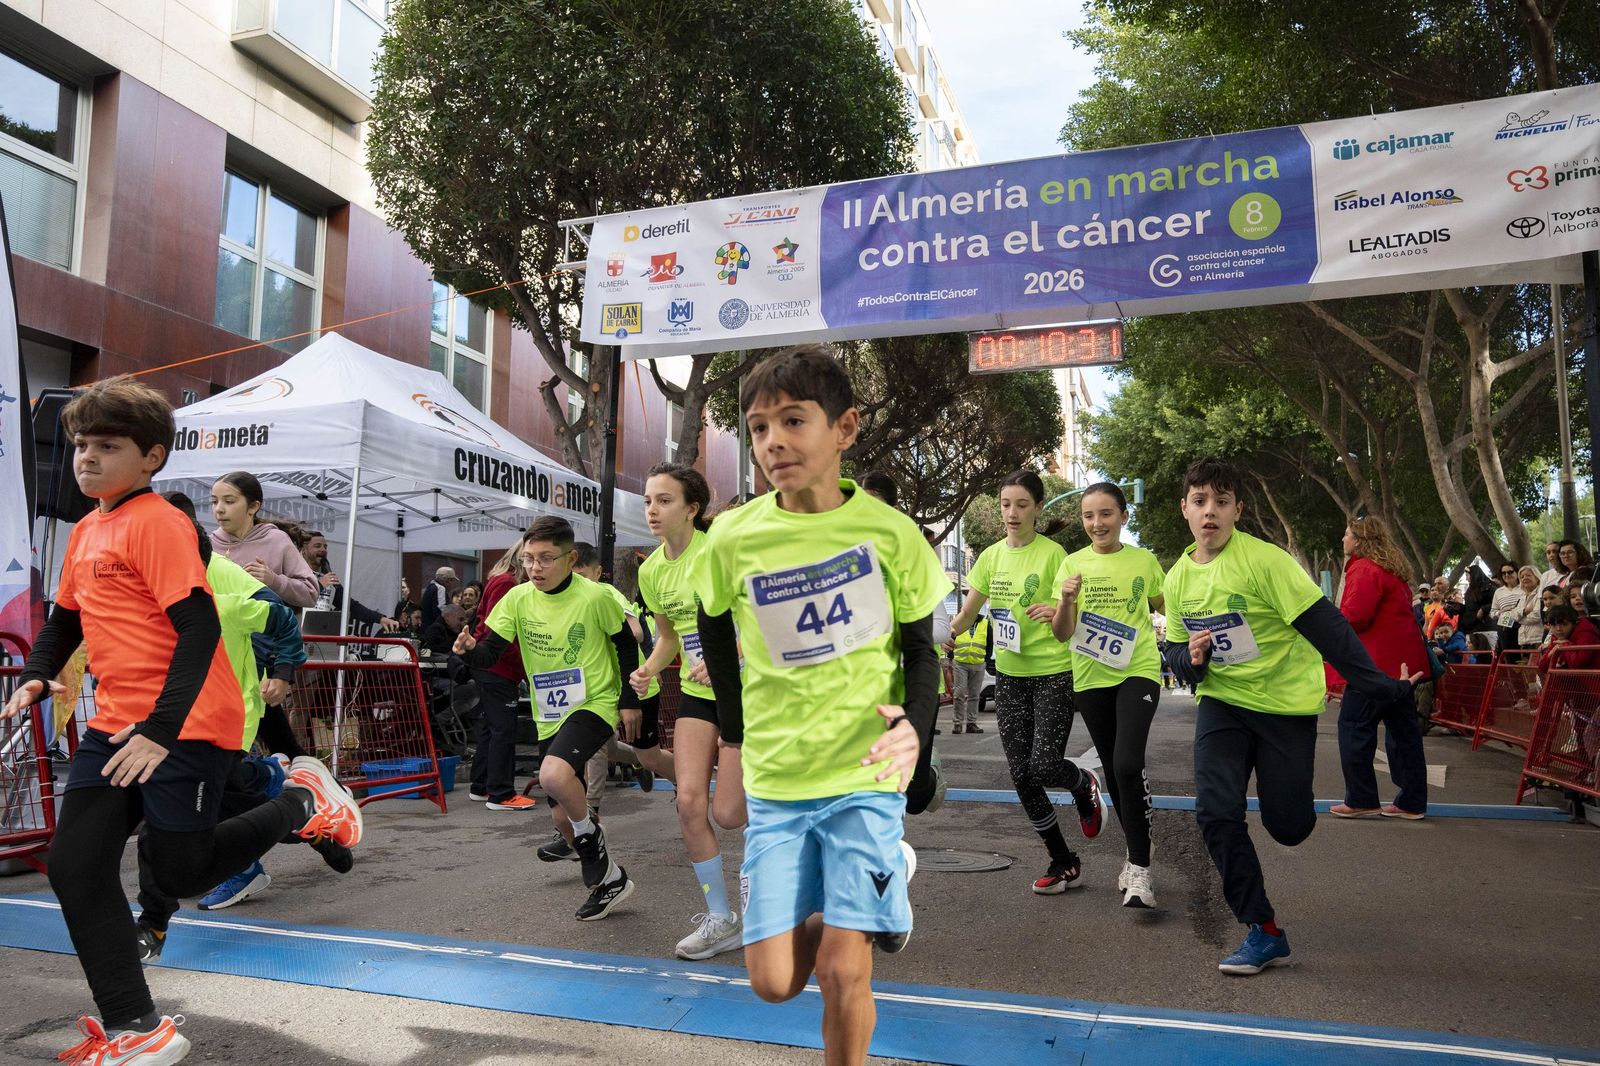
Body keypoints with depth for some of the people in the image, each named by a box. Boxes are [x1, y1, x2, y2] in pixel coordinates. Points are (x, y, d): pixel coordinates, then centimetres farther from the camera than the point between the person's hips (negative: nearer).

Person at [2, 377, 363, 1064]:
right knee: (75, 866, 1)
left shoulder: (157, 522, -12)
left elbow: (199, 627, -20)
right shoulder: (86, 531, 14)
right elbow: (66, 619, 27)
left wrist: (160, 730, -26)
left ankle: (300, 802, 20)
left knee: (177, 873, -2)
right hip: (115, 724, 8)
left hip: (184, 727, -8)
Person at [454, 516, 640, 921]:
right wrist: (470, 650, -29)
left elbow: (626, 644, -1)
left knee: (554, 775, -32)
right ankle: (609, 878, 30)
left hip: (594, 705, -5)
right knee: (563, 816, 9)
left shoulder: (594, 597, -14)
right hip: (549, 716, 6)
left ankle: (593, 841, -5)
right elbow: (490, 653, -6)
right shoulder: (518, 599, -4)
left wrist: (629, 701, -2)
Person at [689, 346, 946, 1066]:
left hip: (865, 777, -2)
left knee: (842, 972, -5)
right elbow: (714, 629, 12)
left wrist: (916, 726, -18)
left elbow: (921, 650, 0)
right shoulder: (733, 538, -7)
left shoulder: (890, 531, -10)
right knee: (774, 980, 5)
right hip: (774, 784, 2)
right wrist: (737, 730, 10)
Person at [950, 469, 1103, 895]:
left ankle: (1084, 783, 26)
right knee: (1021, 775, 4)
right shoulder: (992, 556, 5)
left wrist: (1057, 612, -31)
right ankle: (1063, 863, 20)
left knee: (1044, 766, -12)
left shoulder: (1052, 553, -10)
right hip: (1008, 673, 5)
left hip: (1053, 672, -5)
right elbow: (967, 613, 10)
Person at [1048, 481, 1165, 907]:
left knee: (1128, 764, -20)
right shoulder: (1073, 564, 2)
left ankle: (1139, 867, -8)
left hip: (1138, 672, -2)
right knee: (1112, 770, 12)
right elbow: (1062, 635, -3)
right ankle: (1136, 854, 32)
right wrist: (1066, 601, -22)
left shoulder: (1144, 561, 1)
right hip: (1091, 678, 3)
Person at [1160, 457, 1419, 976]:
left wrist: (1378, 685, -21)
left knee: (1289, 826, 3)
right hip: (1221, 701, 4)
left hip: (1286, 701, -4)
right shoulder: (1178, 577, 0)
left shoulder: (1264, 559, -18)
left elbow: (1325, 626, -18)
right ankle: (1264, 932, 2)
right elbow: (1176, 652, 9)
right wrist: (1191, 658, -14)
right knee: (1215, 812, -13)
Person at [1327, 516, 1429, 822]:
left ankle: (1361, 800, 1)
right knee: (1402, 730, 11)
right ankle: (1411, 802, 16)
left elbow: (1355, 615, -22)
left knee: (1353, 727, -3)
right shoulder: (1392, 570, 19)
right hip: (1401, 661, 10)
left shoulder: (1364, 569, -13)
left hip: (1376, 664, -10)